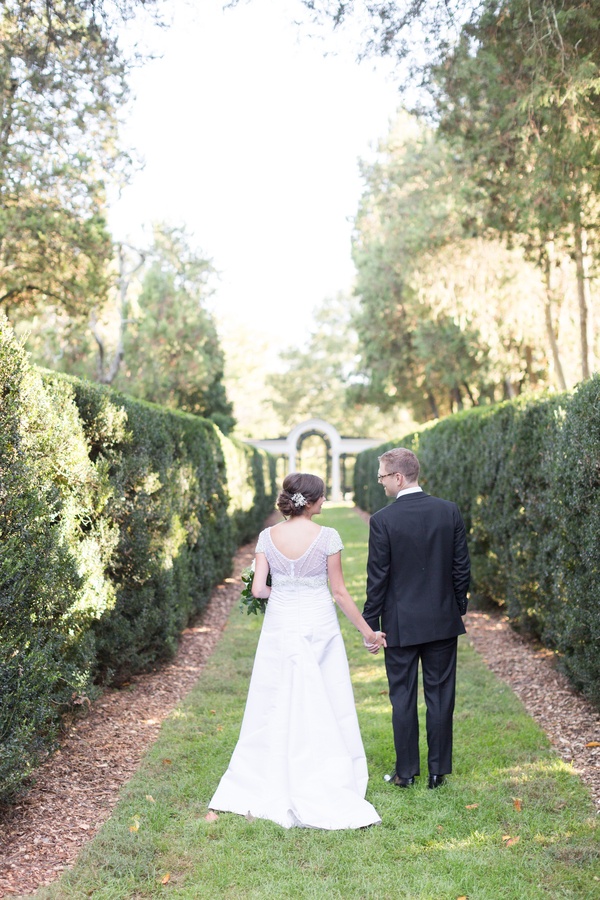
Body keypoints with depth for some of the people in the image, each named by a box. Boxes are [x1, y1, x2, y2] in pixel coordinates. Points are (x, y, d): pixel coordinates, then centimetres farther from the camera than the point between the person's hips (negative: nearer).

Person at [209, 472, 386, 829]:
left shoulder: (268, 536, -2)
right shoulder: (327, 537, -10)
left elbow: (258, 589, -4)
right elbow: (340, 592, -6)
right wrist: (368, 631, 4)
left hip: (280, 626, 3)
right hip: (319, 626, -3)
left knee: (275, 709, 13)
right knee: (324, 711, 5)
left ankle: (263, 787, 23)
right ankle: (326, 792, 10)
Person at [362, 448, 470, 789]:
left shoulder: (383, 520, -14)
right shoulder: (450, 511, -4)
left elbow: (377, 578, -11)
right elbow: (462, 567, 1)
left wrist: (370, 624, -2)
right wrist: (459, 609, 13)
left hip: (401, 624, -3)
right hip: (443, 620, 3)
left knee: (403, 697, 9)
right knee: (440, 696, 12)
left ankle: (406, 771, 16)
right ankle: (439, 770, 19)